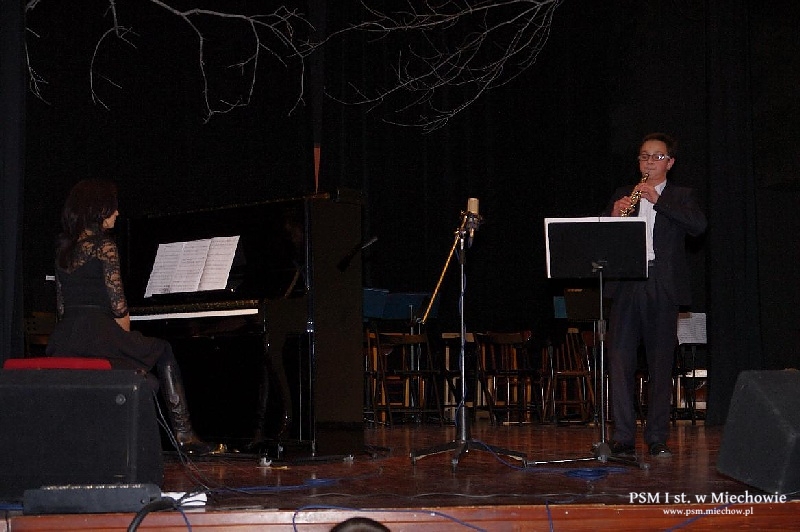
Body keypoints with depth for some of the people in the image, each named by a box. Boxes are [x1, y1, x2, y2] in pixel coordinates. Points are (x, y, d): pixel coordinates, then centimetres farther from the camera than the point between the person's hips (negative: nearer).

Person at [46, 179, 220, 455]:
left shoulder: (64, 246, 15)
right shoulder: (103, 244, -7)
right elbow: (118, 305, -10)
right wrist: (125, 326, 9)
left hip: (63, 341, 8)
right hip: (97, 334, -7)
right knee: (163, 352, 15)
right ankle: (184, 435, 11)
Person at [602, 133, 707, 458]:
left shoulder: (681, 197, 11)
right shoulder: (622, 196, 17)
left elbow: (699, 226, -8)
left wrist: (658, 200, -14)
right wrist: (614, 216, -9)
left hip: (663, 289, -1)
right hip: (626, 287, 1)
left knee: (661, 366, 2)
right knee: (620, 362, -5)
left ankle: (657, 439, 8)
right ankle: (623, 439, -3)